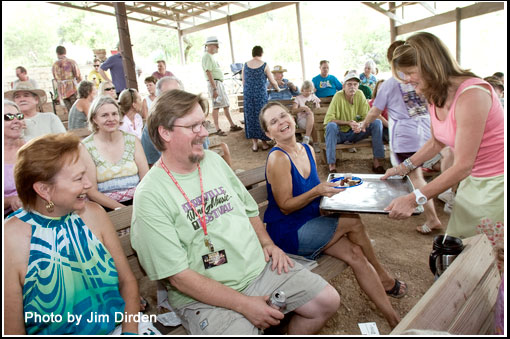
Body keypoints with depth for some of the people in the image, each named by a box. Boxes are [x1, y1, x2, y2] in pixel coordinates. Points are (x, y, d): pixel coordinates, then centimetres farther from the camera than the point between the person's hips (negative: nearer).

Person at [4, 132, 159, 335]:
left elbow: (127, 281, 4)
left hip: (118, 327, 2)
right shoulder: (11, 238, -13)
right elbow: (12, 330, -10)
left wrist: (130, 330, -9)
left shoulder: (94, 214, -2)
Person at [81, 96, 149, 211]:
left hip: (137, 201, 3)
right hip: (106, 207, -2)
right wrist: (121, 208, -16)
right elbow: (91, 191, -3)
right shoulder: (85, 147, 0)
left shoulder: (132, 140, 8)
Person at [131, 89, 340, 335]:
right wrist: (244, 304, -19)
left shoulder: (213, 160, 6)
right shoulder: (150, 196, -15)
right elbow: (178, 276, -17)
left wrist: (267, 242, 1)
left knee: (327, 301, 1)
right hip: (205, 297, -5)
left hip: (259, 268, 6)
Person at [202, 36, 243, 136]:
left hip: (219, 83, 10)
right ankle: (218, 130, -4)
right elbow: (209, 73, -20)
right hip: (214, 83, -10)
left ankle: (232, 125, 20)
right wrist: (214, 89, -25)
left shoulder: (211, 56, 19)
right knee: (216, 107, -7)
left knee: (226, 105, 12)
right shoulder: (207, 56, -12)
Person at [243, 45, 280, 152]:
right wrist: (277, 89, 22)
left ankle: (254, 143, 12)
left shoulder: (245, 65, 5)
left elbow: (243, 82, 10)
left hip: (248, 95, 3)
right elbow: (273, 82, 3)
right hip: (261, 94, -2)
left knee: (250, 116, 9)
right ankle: (264, 142, 15)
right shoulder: (264, 65, -3)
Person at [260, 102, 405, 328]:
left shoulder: (307, 150, 6)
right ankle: (382, 276, 9)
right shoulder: (277, 158, -19)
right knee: (352, 221, -16)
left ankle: (393, 318, 4)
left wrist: (334, 186, -1)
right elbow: (285, 206, -17)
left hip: (310, 225, 7)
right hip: (286, 234, -7)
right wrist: (316, 191, -27)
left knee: (355, 254, -11)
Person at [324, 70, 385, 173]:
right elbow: (328, 118, -22)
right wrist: (348, 123, -28)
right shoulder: (338, 96, -15)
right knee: (331, 126, -35)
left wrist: (360, 125, -26)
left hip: (354, 133, 4)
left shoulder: (360, 94, -4)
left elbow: (366, 117, -3)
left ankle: (377, 162, -15)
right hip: (340, 134, -3)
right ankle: (332, 166, -35)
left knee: (377, 122, -15)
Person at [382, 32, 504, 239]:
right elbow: (437, 142, 16)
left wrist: (413, 199, -29)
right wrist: (403, 168, 9)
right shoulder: (435, 97, 0)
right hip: (472, 178, 8)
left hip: (496, 182, -8)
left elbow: (462, 166, -27)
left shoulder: (471, 94, -26)